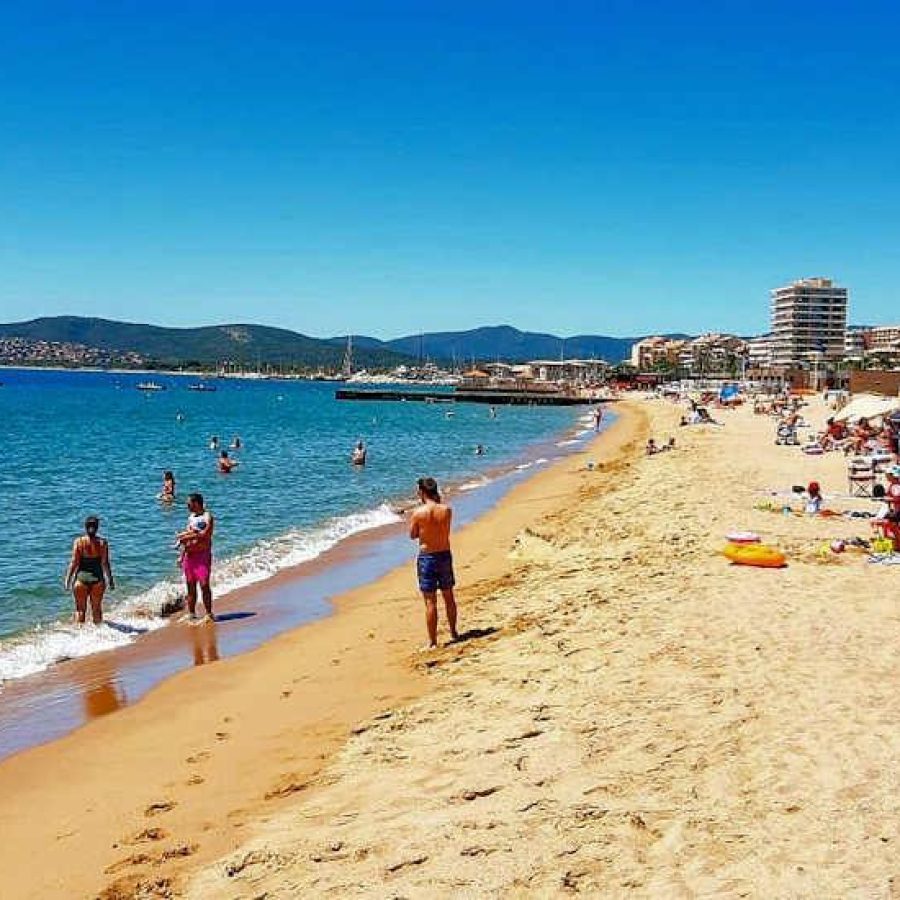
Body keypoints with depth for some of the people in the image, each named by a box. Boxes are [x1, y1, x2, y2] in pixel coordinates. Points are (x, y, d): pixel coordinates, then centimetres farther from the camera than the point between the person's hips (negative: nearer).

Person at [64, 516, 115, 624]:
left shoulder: (78, 541, -6)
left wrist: (68, 579, 0)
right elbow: (105, 564, -4)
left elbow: (74, 563, -7)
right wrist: (110, 580, 5)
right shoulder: (102, 543, -5)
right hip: (97, 579, 1)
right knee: (97, 609, 14)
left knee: (80, 609, 11)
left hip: (81, 578, -1)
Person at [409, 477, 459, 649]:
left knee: (430, 601, 1)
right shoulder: (447, 510, -5)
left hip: (426, 557, -4)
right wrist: (438, 501, 10)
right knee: (449, 597, 19)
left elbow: (412, 535, -1)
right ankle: (453, 633, 33)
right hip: (445, 556, 4)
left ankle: (432, 642, 5)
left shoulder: (419, 512, -15)